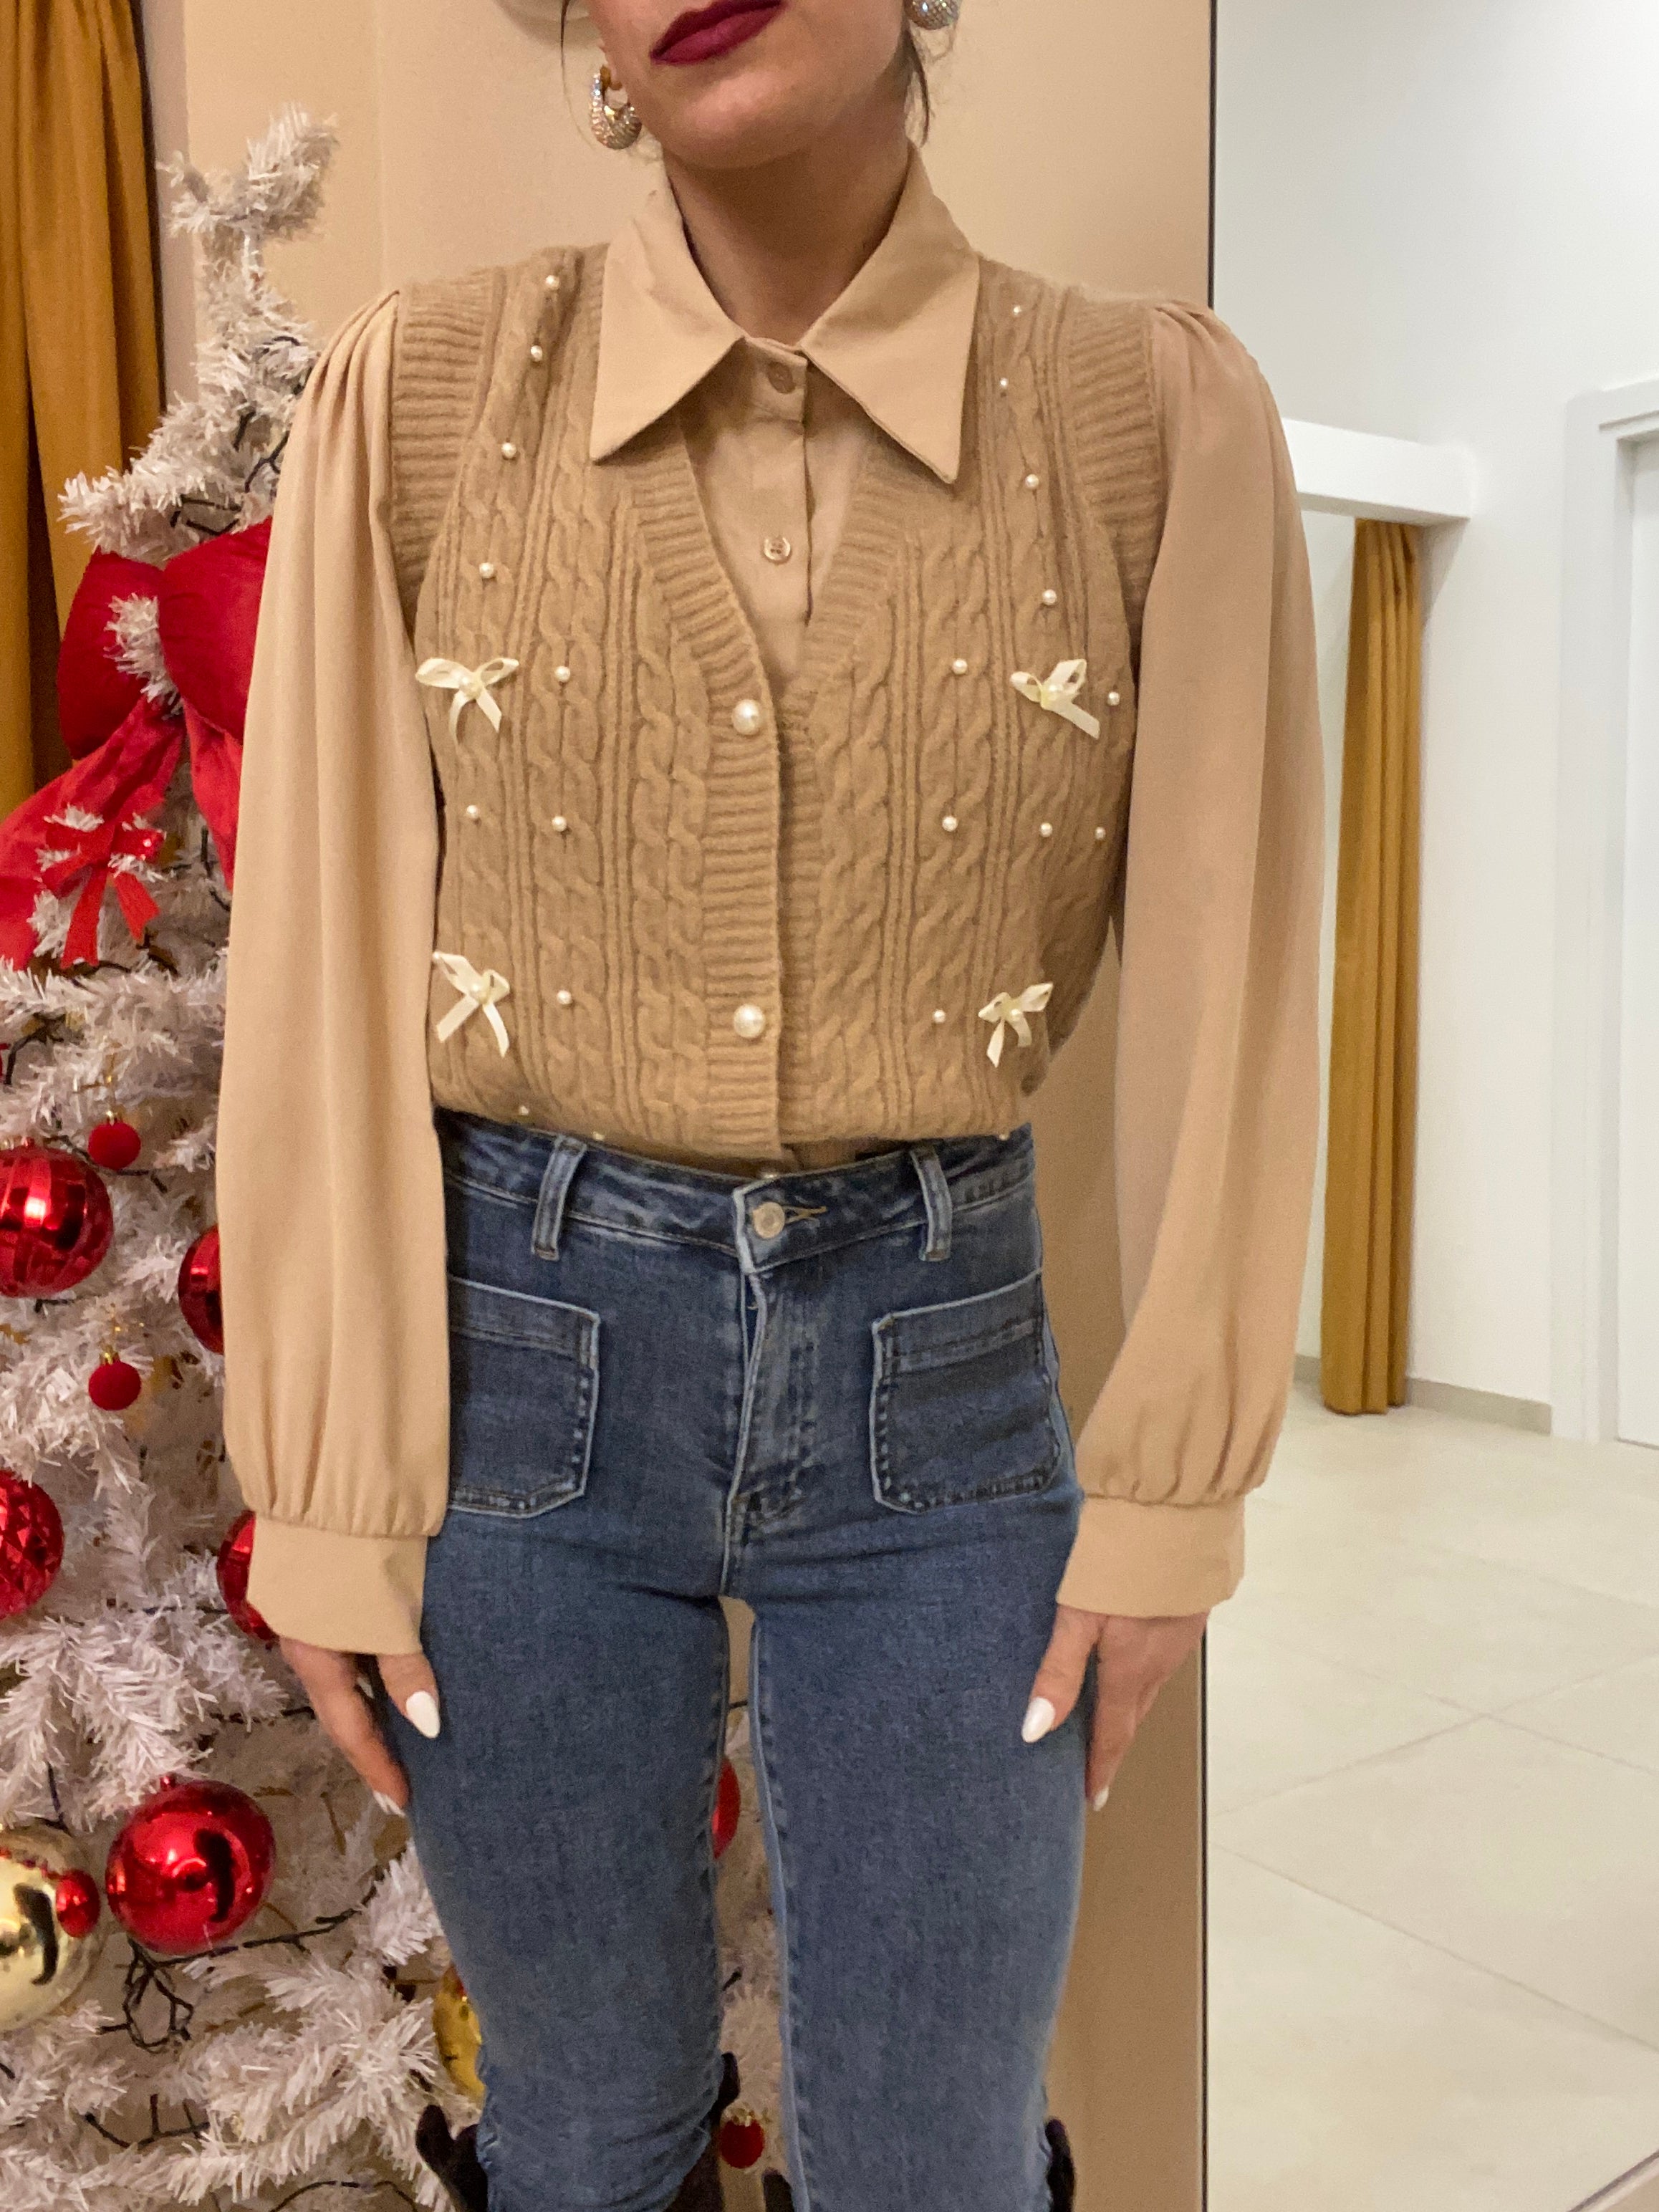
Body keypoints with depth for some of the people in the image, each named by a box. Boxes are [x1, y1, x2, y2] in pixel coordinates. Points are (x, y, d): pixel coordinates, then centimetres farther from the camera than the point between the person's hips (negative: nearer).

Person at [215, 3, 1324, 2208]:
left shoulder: (1159, 411, -4)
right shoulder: (422, 389, -3)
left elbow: (1226, 994, -2)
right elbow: (324, 969, -3)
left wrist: (1171, 1499, -1)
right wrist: (329, 1498, -2)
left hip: (939, 1366, 0)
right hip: (514, 1346, 1)